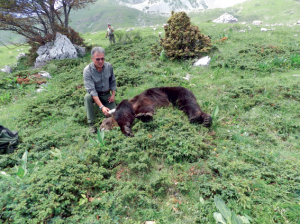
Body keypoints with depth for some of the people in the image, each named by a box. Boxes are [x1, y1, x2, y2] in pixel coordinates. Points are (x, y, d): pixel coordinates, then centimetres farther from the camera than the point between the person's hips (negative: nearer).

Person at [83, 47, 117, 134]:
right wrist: (101, 106, -39)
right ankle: (91, 124, -25)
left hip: (107, 94, 2)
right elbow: (91, 90, -30)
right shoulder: (87, 70, -24)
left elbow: (112, 81, 6)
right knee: (87, 97, -37)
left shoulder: (109, 66, -12)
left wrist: (113, 94, -4)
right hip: (94, 95, -2)